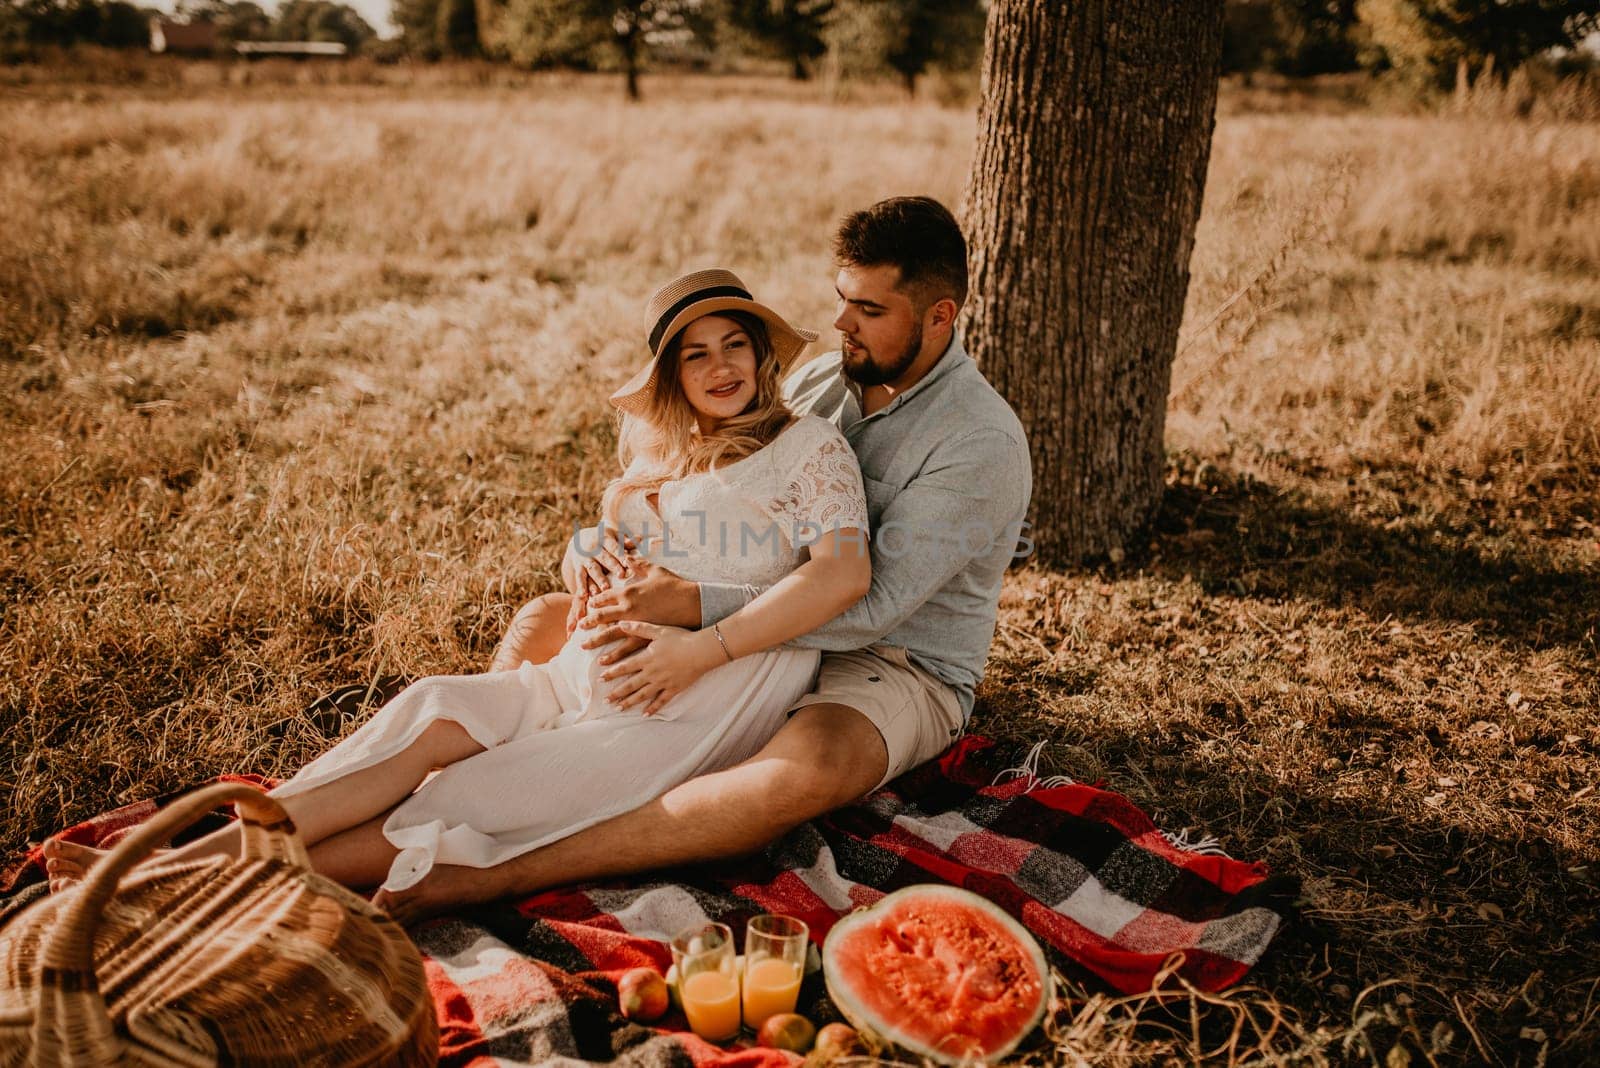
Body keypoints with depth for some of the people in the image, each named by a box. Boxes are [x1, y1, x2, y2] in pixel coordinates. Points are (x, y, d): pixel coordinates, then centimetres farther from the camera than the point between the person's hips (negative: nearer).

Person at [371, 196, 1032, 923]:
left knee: (807, 772, -42)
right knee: (544, 622, 0)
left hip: (901, 665, -7)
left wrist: (693, 606, -32)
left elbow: (872, 606, -26)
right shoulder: (819, 382, 5)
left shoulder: (983, 444, -17)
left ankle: (489, 877, -47)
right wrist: (600, 543, -11)